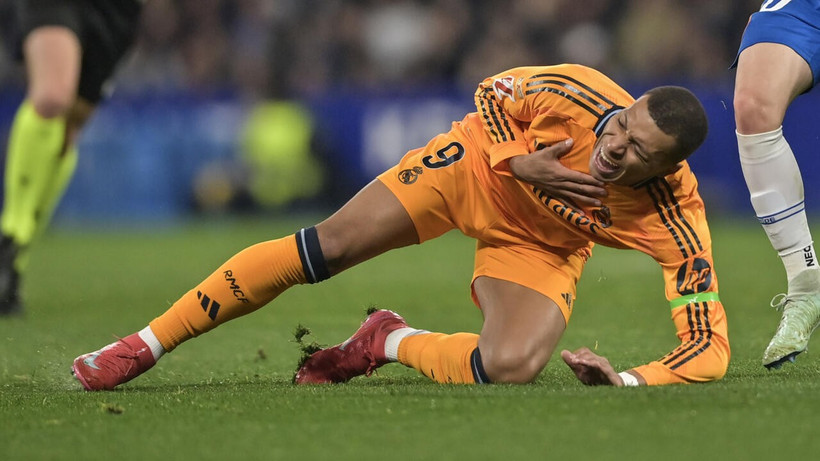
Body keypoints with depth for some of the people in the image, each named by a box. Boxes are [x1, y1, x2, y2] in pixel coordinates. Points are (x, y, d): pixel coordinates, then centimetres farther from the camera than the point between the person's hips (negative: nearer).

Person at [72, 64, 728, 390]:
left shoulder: (675, 219, -33)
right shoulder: (574, 94, -32)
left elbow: (711, 349, -33)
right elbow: (492, 94, -9)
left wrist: (630, 381, -48)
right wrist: (521, 161, -26)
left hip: (539, 248, 0)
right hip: (480, 164, 0)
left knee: (510, 367, -30)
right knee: (323, 248, -11)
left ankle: (392, 343, 3)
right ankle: (144, 347, 0)